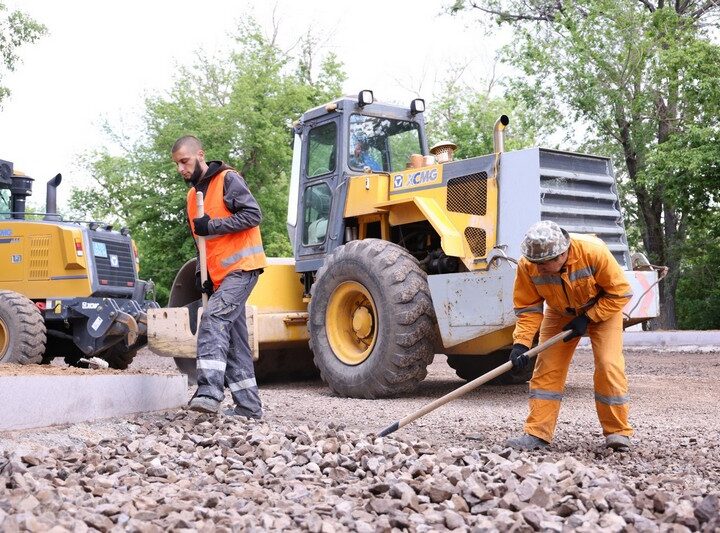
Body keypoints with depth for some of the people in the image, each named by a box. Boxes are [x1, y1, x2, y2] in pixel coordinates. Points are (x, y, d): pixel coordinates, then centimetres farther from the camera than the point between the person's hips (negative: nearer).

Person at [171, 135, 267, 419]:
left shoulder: (227, 179, -6)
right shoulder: (193, 194, 19)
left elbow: (253, 214, -16)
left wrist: (212, 225, -18)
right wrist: (201, 272, 13)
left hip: (241, 267, -9)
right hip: (219, 275, 9)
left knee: (213, 318, -25)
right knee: (233, 339, 8)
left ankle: (210, 391, -33)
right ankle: (248, 406, 12)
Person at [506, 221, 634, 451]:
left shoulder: (594, 251, -35)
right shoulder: (527, 265, -27)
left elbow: (620, 292, -23)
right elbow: (528, 307, -16)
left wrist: (587, 319, -24)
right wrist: (521, 343, -28)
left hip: (603, 308, -2)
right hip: (560, 313, 3)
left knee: (609, 365, -14)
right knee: (547, 367, -5)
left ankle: (617, 432, 1)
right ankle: (537, 434, 0)